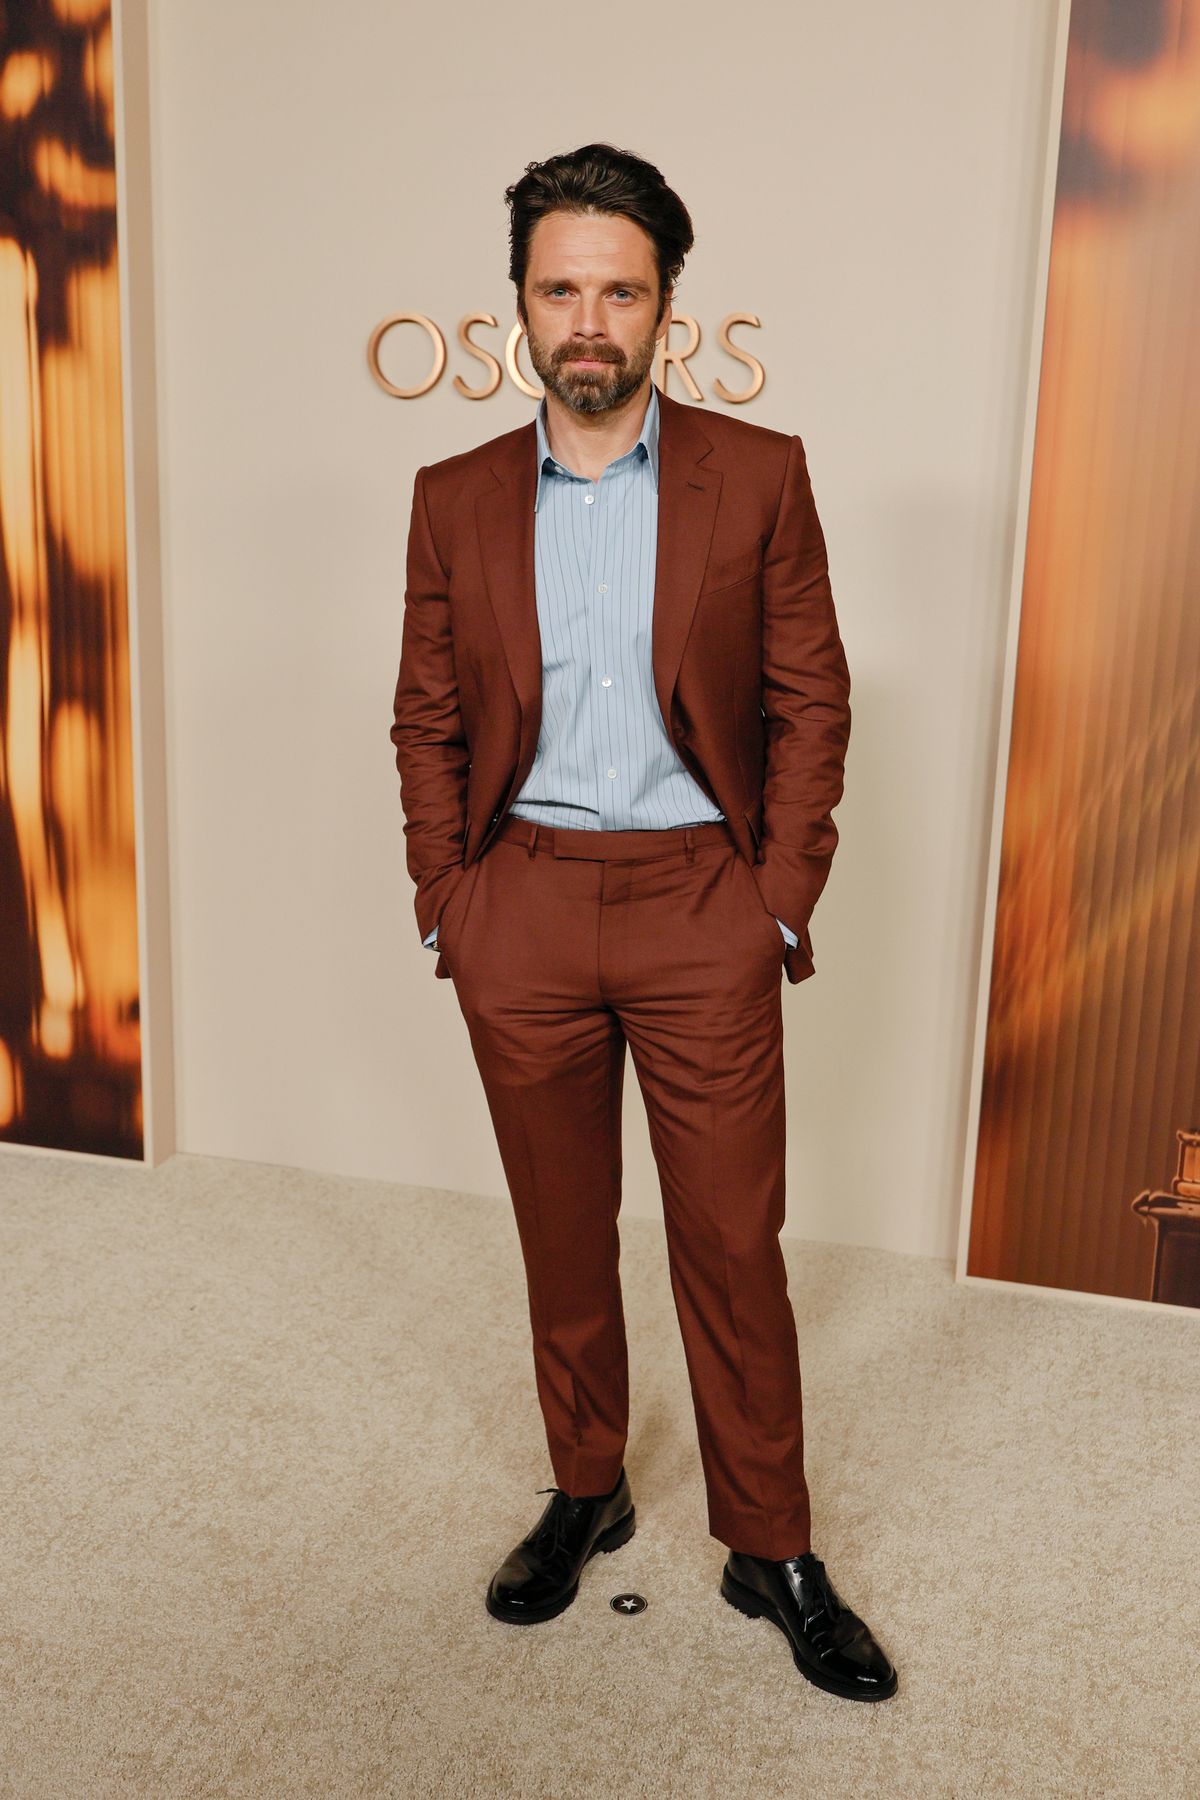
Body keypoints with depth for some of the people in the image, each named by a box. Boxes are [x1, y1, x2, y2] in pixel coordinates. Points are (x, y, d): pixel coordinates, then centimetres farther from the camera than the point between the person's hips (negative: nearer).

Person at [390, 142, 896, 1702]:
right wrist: (444, 903, 1)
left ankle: (771, 1550, 24)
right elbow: (427, 722, 9)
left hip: (701, 904, -2)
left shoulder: (759, 478, -1)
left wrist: (781, 904, -6)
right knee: (562, 1228, 14)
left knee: (733, 1241, 5)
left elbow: (811, 705, 0)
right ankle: (584, 1490, 35)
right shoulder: (457, 499, 5)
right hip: (522, 911, 2)